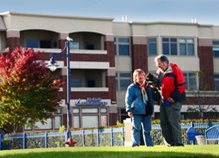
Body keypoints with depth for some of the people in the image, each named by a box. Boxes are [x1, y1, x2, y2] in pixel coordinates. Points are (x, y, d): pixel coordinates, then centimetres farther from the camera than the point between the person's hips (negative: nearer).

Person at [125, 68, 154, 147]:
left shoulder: (148, 87, 15)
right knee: (136, 129, -9)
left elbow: (151, 98, 27)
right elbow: (128, 100, -6)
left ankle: (149, 144, 16)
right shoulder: (132, 87, -2)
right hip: (137, 112, -5)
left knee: (147, 130, 11)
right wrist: (129, 110, -13)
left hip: (147, 111, 5)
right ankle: (135, 143, -12)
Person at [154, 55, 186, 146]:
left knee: (174, 122, -10)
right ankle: (170, 142, 13)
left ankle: (178, 142, -5)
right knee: (164, 123, 7)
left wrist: (173, 98, -14)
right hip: (163, 101, 8)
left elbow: (181, 85, -13)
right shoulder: (159, 72, 13)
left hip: (173, 101, -8)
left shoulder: (175, 70, -11)